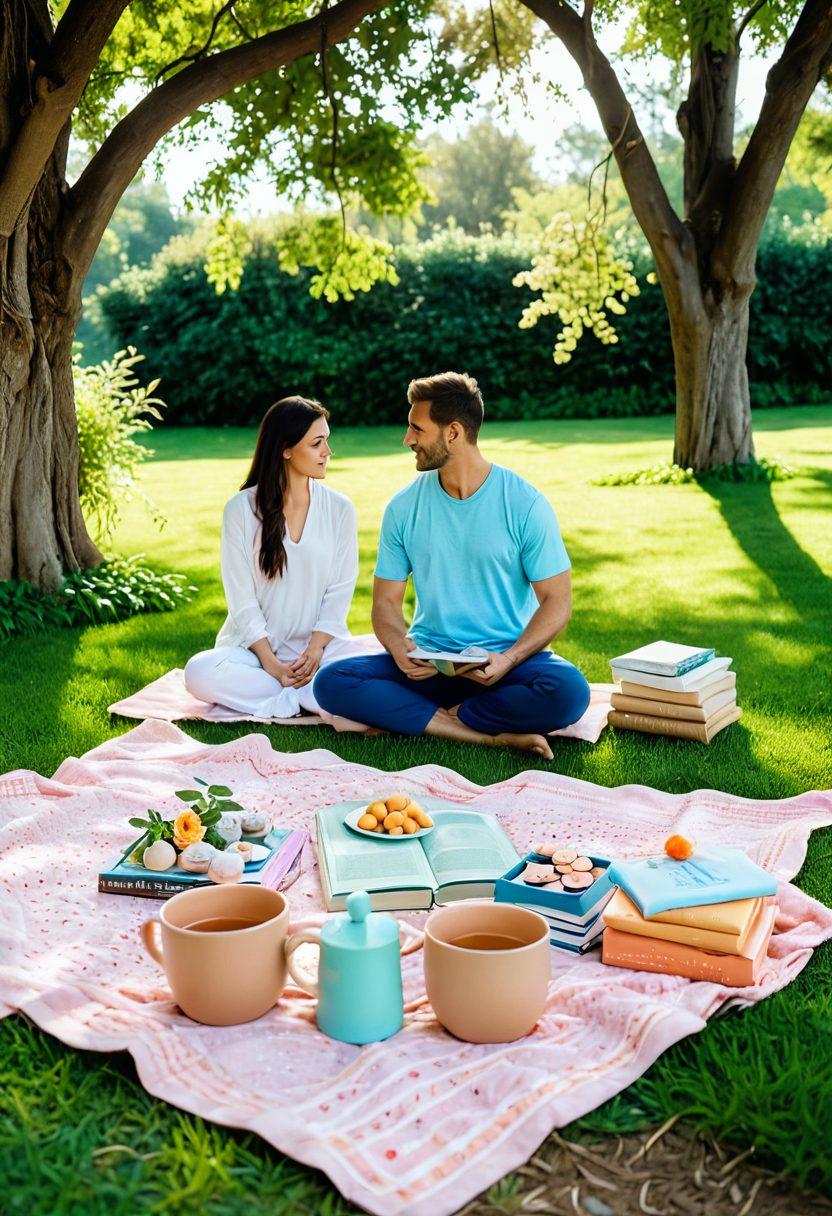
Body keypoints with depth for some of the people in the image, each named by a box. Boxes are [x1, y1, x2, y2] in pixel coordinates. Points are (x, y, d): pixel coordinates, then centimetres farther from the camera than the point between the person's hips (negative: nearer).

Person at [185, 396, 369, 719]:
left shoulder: (339, 509, 3)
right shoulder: (241, 508, -2)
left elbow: (340, 591, 1)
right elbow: (241, 597, -4)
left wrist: (314, 651, -14)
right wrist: (270, 663, -14)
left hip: (321, 641, 1)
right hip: (256, 643, 0)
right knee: (199, 673, -30)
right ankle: (306, 698, -19)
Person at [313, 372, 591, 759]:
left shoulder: (525, 504, -5)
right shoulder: (404, 508, 4)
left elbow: (557, 601, -5)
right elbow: (386, 601, 6)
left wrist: (509, 659, -22)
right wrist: (401, 649, -17)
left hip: (503, 660, -2)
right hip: (428, 663, 3)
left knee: (569, 690, -34)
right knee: (331, 682, -22)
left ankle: (407, 719, -16)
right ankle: (494, 735, -24)